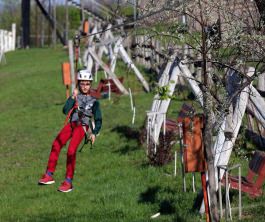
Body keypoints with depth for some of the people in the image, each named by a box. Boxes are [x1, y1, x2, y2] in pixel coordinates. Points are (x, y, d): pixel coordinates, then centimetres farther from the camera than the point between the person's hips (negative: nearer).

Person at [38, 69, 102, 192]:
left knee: (71, 150, -25)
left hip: (83, 126, -3)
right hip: (72, 123, 3)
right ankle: (49, 175, -19)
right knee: (56, 144, -22)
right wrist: (72, 97, -2)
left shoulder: (93, 101, 15)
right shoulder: (76, 97, 20)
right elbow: (65, 110, 6)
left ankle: (68, 182, -22)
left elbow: (98, 120, 11)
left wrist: (94, 133, -3)